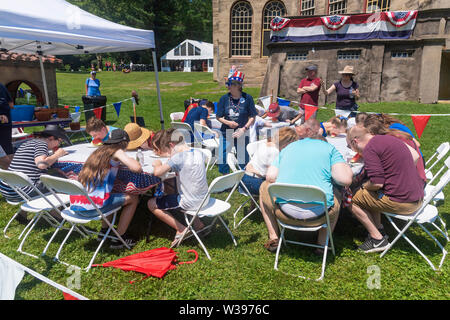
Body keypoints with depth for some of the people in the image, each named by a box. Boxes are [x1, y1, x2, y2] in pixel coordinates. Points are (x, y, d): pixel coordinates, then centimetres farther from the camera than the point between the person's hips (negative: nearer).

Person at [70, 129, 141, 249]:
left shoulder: (98, 151, 18)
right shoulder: (116, 152, -3)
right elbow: (137, 168, -14)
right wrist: (131, 160, 7)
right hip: (91, 208, -8)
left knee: (110, 193, 35)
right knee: (133, 198, 10)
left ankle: (104, 230, 36)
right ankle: (119, 238, 13)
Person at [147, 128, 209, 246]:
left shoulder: (178, 158, -22)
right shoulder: (199, 153, -1)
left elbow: (157, 173, -30)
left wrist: (157, 164, -6)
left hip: (190, 203, -7)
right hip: (204, 199, 8)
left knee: (151, 204, 7)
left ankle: (182, 229, 4)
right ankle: (198, 223, 27)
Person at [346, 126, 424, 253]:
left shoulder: (369, 148, -14)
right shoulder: (388, 138, 13)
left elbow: (377, 183, -19)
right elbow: (415, 156, 22)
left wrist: (363, 186, 1)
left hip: (401, 202, -9)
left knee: (351, 198, 2)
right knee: (370, 194, 26)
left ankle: (378, 239, 7)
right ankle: (379, 230, 24)